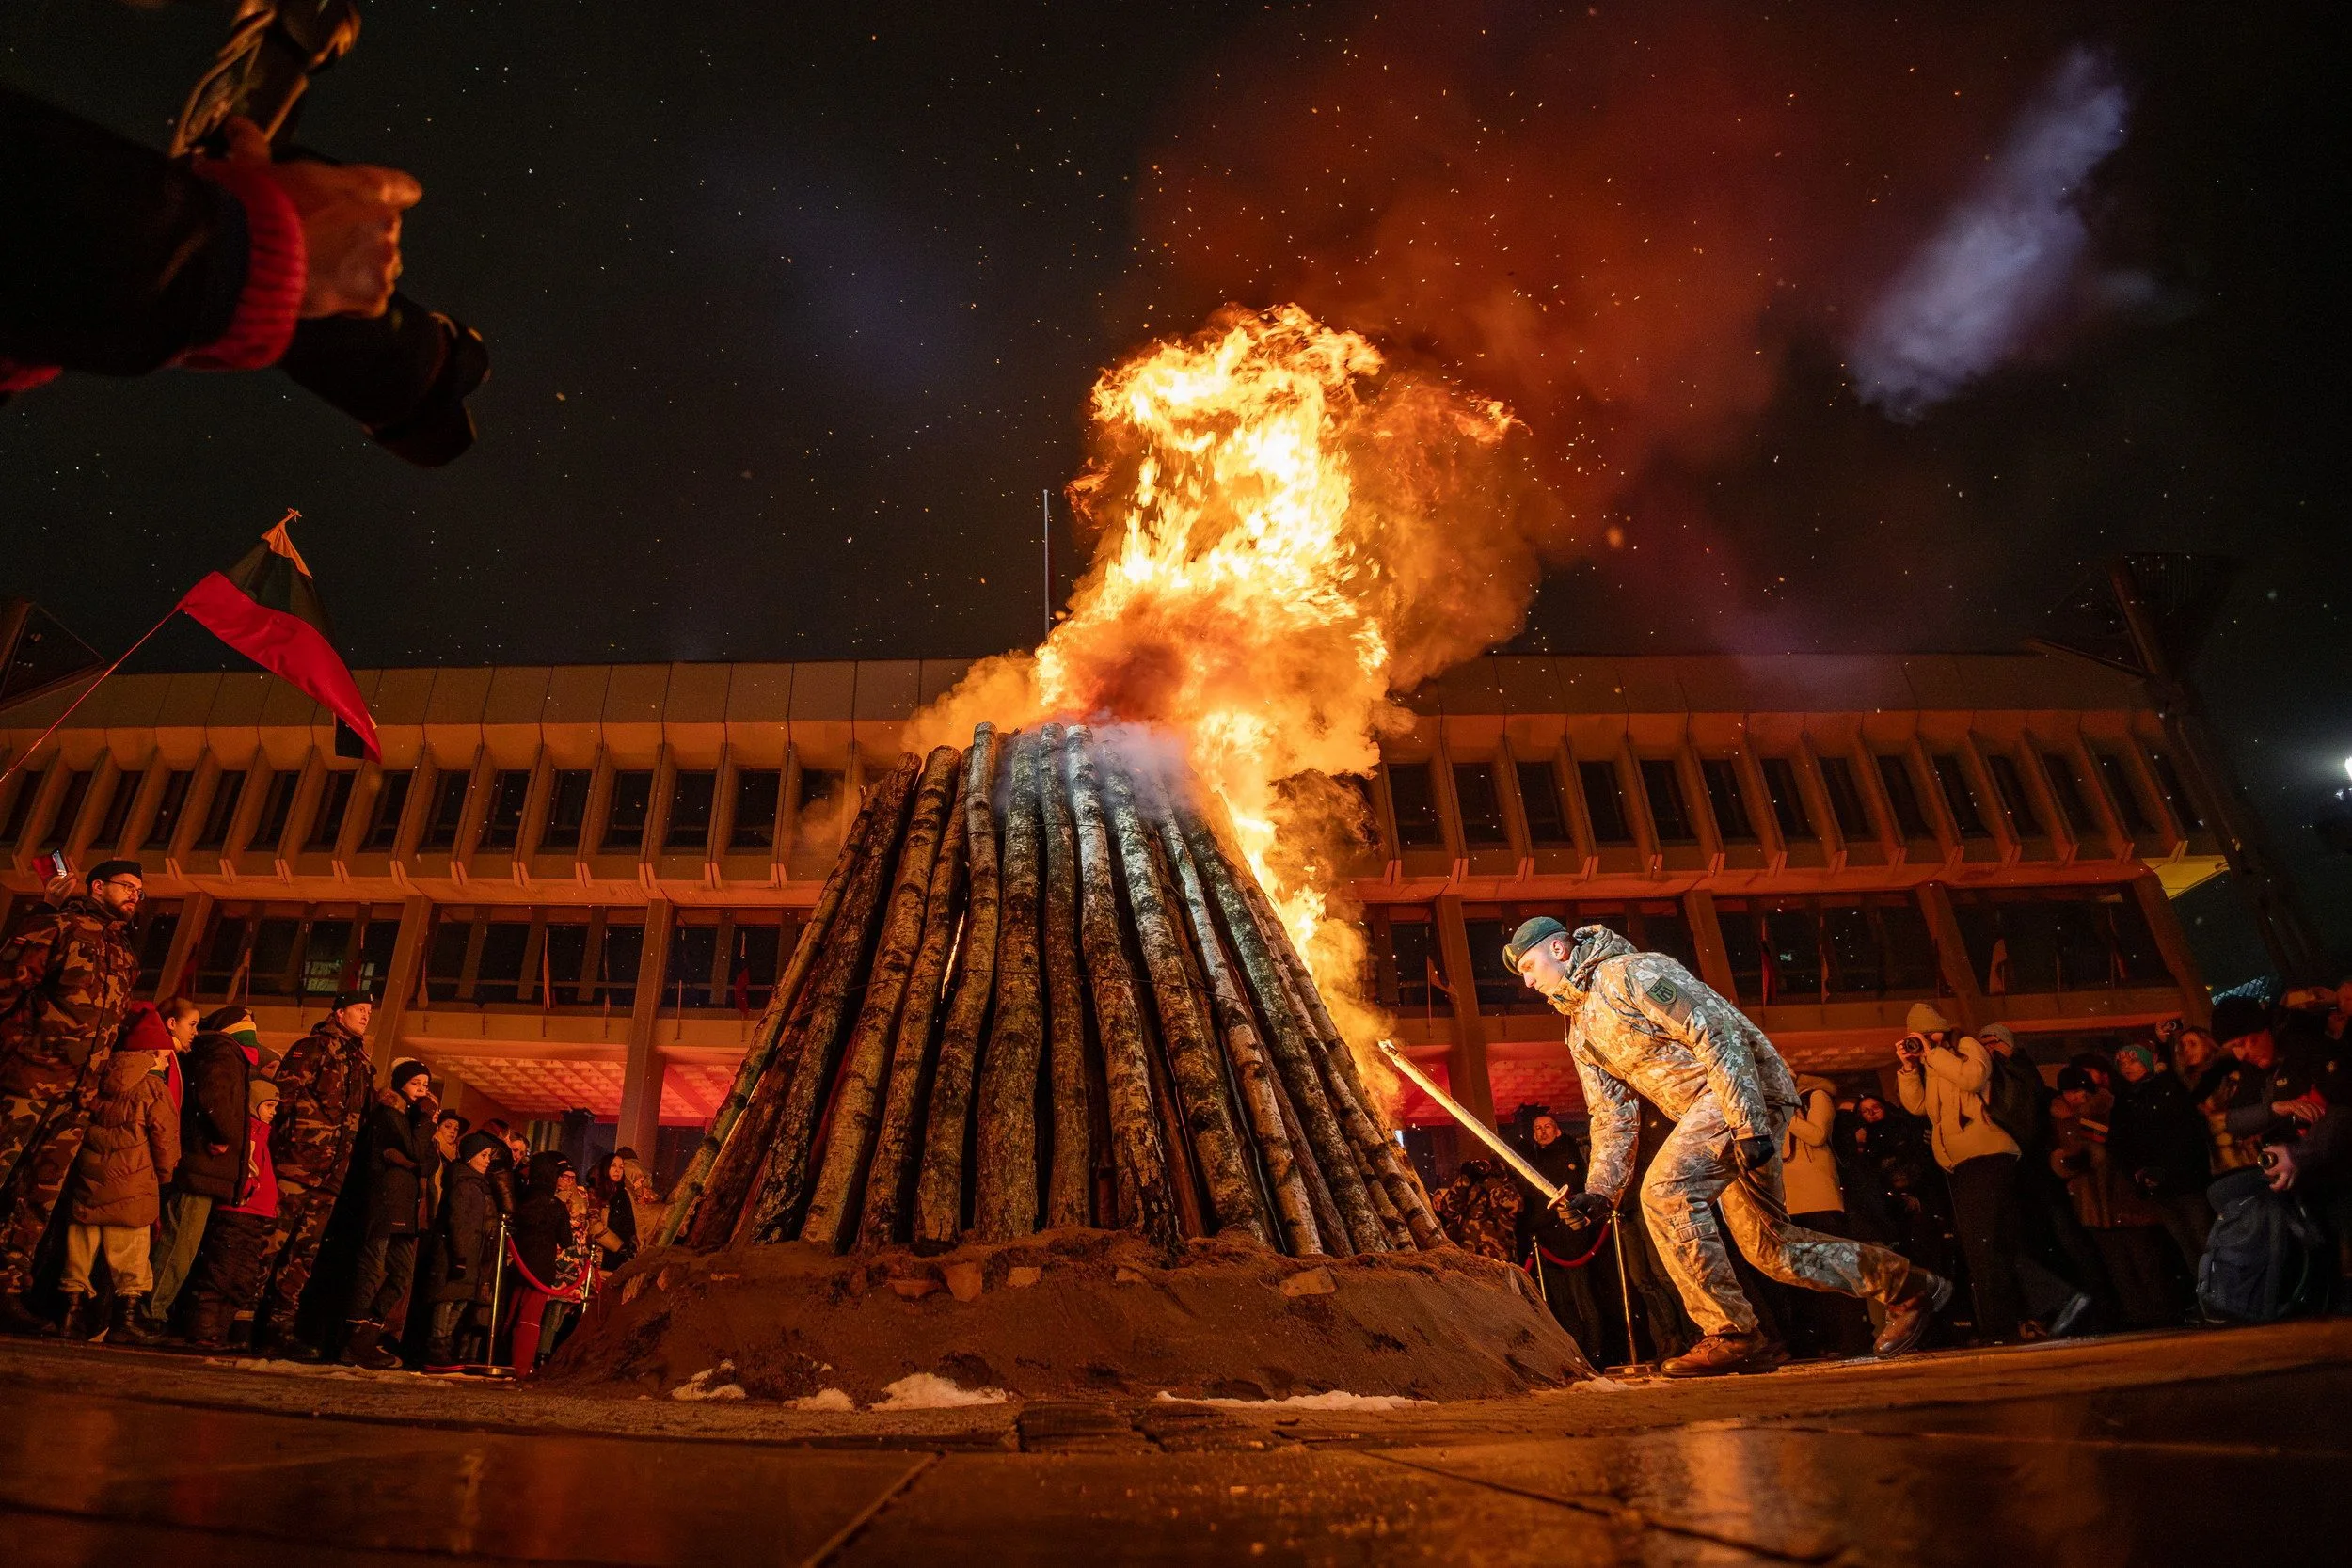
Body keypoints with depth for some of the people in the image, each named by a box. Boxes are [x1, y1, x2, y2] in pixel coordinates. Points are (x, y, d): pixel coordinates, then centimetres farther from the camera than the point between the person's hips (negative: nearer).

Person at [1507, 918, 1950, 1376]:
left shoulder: (1631, 973, -13)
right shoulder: (1581, 1033, 14)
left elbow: (1717, 1033, -20)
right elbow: (1613, 1117, 14)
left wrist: (1748, 1127, -25)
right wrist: (1600, 1192, 1)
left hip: (1748, 1090, -10)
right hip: (1705, 1107, 10)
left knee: (1666, 1192, -22)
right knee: (1766, 1243, 12)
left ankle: (1734, 1335, -12)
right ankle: (1909, 1286, 29)